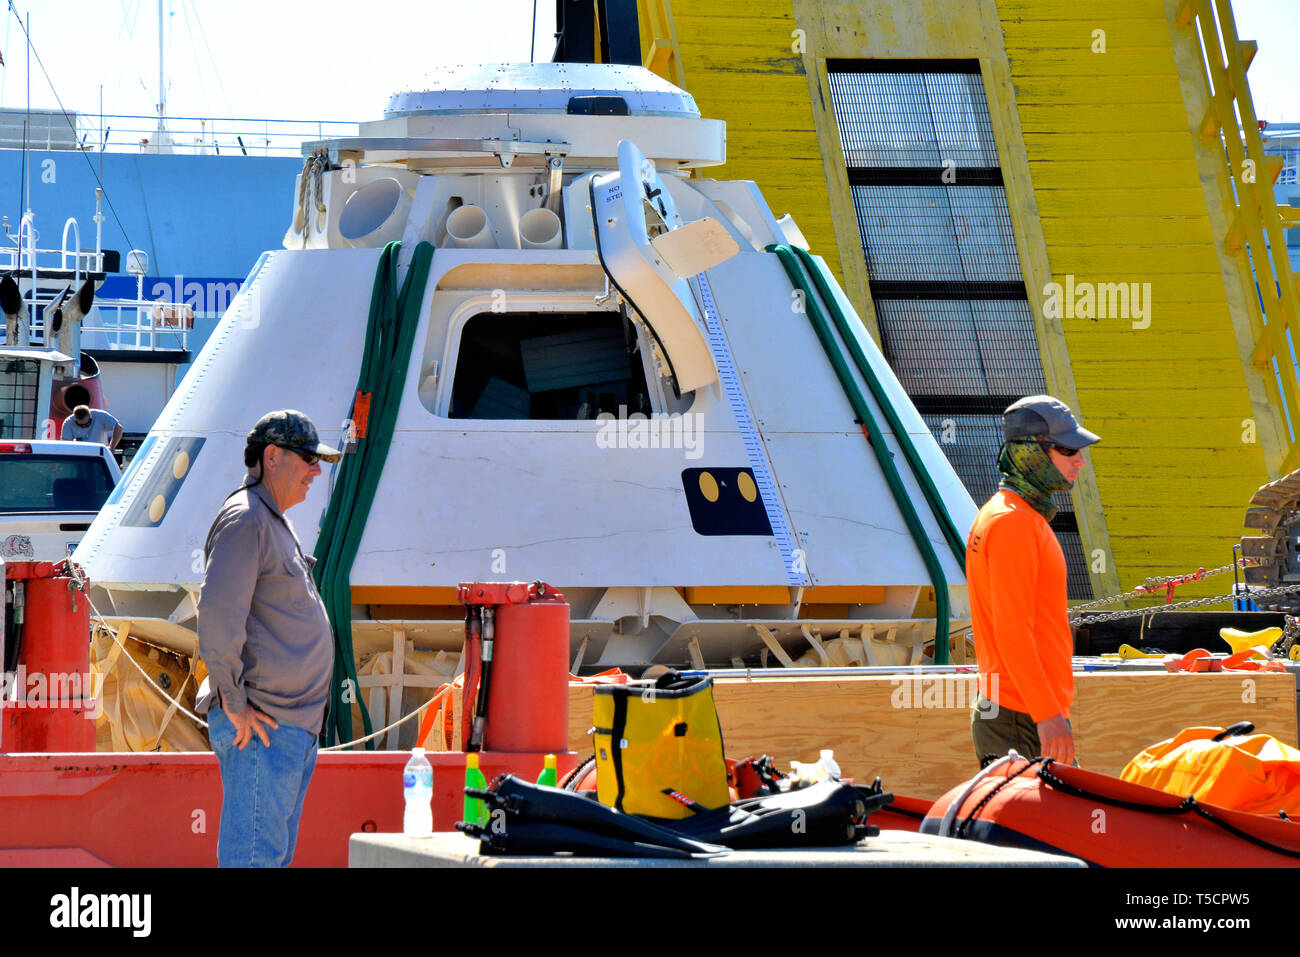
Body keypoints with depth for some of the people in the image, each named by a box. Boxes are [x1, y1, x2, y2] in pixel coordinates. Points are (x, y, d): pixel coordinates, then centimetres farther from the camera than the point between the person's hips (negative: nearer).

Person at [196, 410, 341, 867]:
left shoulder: (275, 523, 22)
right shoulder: (244, 520, -12)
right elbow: (217, 614, -22)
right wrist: (234, 701, -20)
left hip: (293, 727, 10)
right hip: (260, 726, -10)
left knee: (275, 856, 12)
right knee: (254, 857, -11)